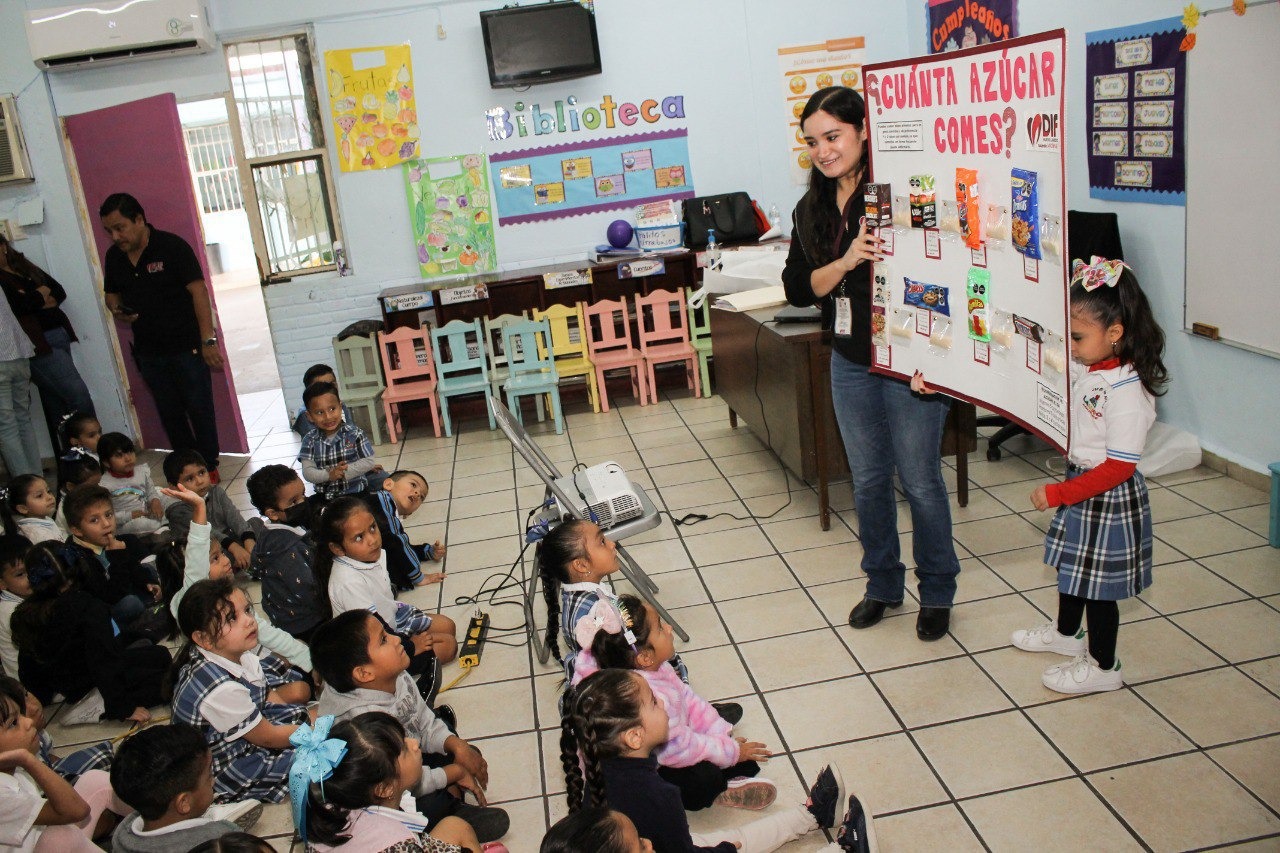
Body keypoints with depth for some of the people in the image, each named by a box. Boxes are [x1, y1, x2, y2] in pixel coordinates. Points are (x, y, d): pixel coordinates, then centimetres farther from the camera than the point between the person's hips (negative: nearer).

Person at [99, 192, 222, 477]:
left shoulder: (171, 246, -11)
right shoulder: (114, 256, 7)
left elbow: (198, 291, -14)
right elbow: (111, 293, 21)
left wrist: (208, 339, -20)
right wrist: (116, 310, -4)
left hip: (186, 346, -6)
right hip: (148, 352, 6)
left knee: (199, 409, 1)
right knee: (169, 414, 13)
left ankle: (209, 467, 16)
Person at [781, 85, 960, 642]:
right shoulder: (812, 209, 6)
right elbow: (797, 288, 1)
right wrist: (845, 263, -18)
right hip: (850, 362, 6)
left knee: (920, 480, 6)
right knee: (868, 479, 15)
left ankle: (937, 592, 25)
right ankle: (883, 585, 32)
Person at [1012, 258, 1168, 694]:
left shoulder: (1128, 390, -28)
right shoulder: (1083, 368, -4)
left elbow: (1119, 468, -26)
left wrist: (1059, 493, -24)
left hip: (1108, 497, -8)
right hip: (1079, 483, 8)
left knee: (1097, 584, 7)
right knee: (1071, 566, 25)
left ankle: (1103, 666, 26)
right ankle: (1067, 633, 48)